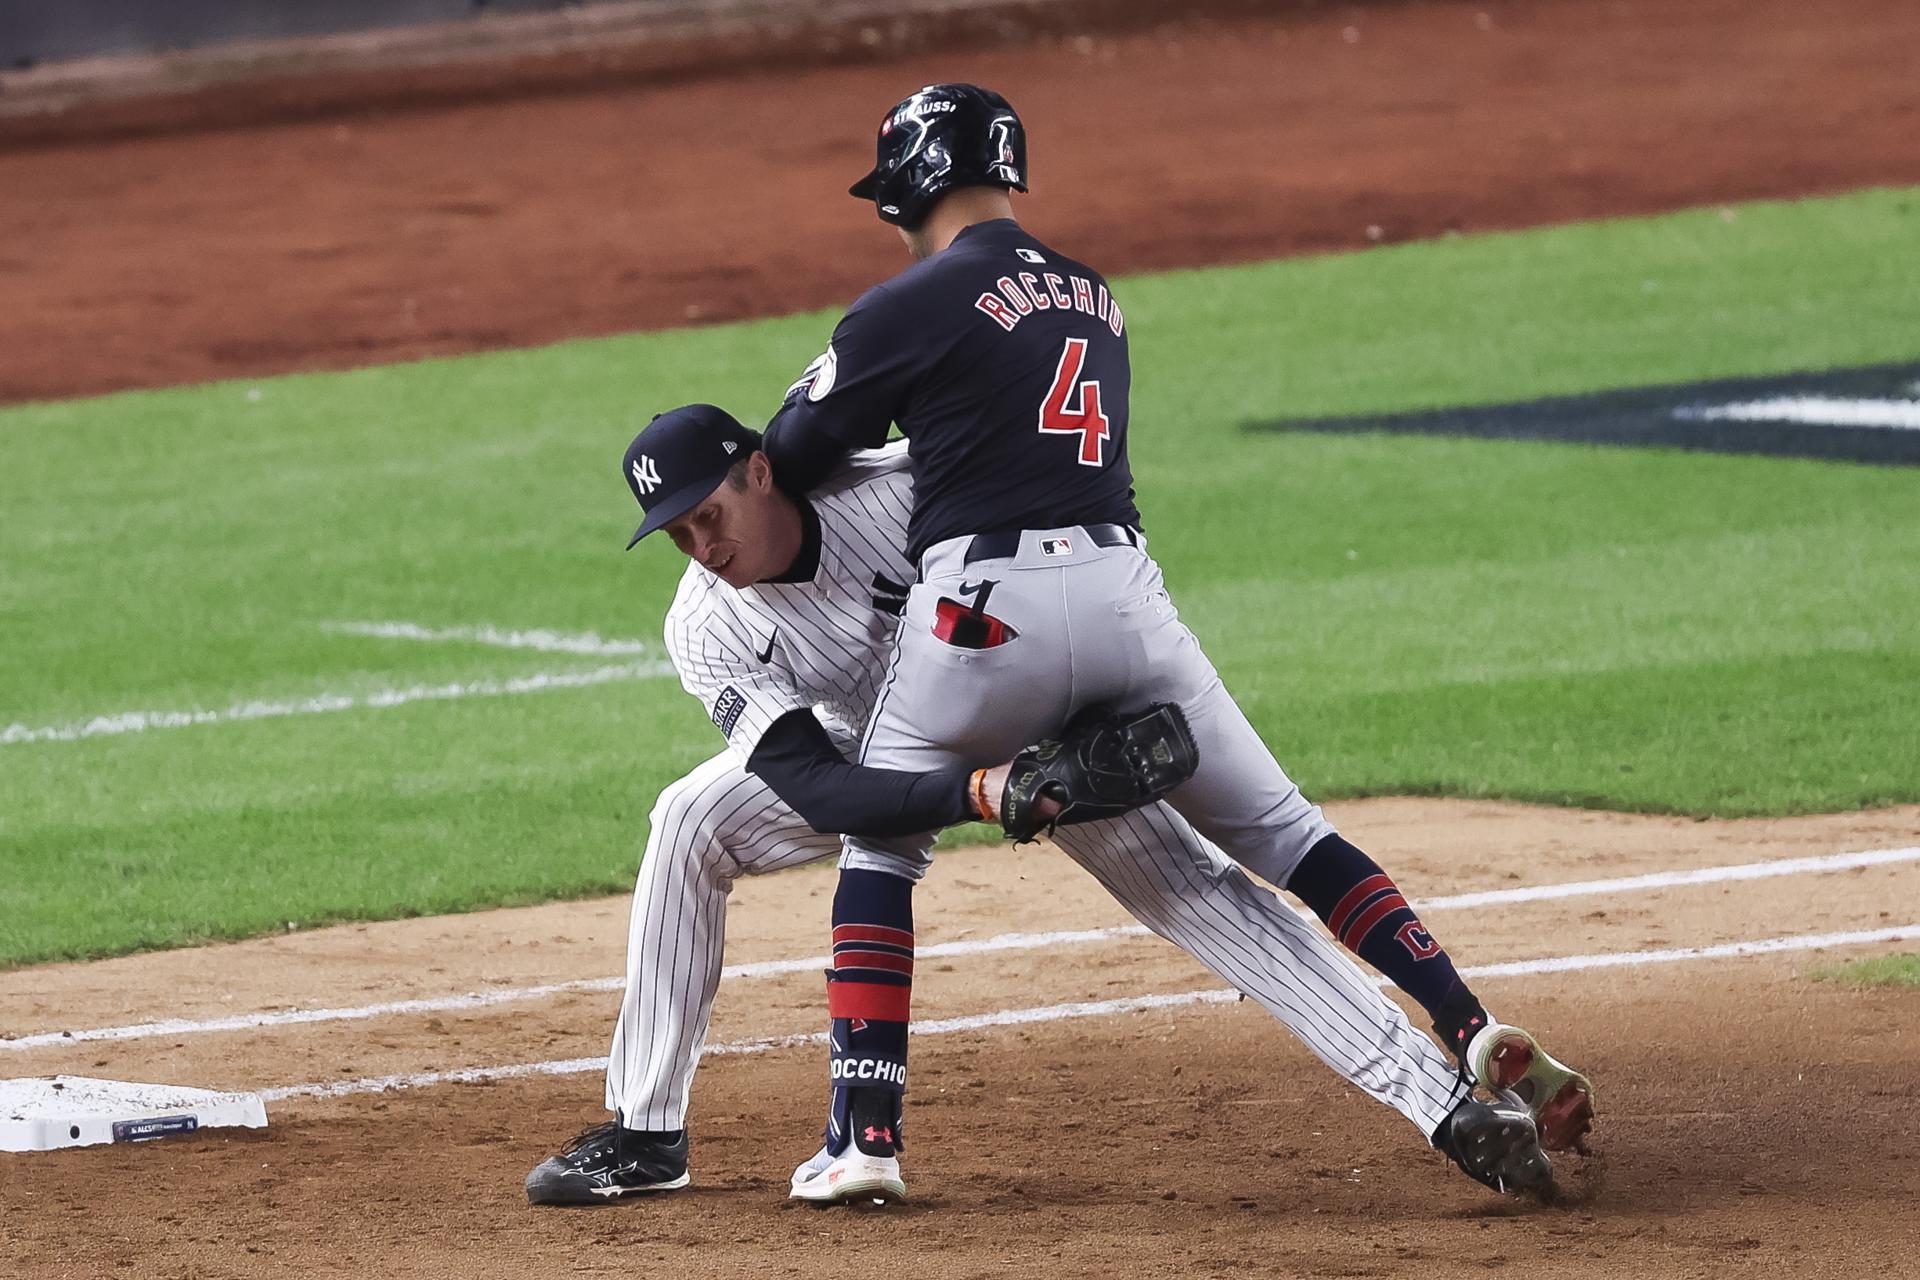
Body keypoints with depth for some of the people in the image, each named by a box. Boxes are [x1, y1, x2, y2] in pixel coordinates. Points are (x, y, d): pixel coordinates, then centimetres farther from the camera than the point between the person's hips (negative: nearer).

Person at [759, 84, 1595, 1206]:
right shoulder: (1093, 297, 20)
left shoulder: (909, 309, -1)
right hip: (1127, 591, 5)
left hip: (988, 604, -5)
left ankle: (864, 1138, 4)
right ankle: (1478, 1035, -4)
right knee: (1281, 829, 9)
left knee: (879, 840, 14)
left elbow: (785, 467, 8)